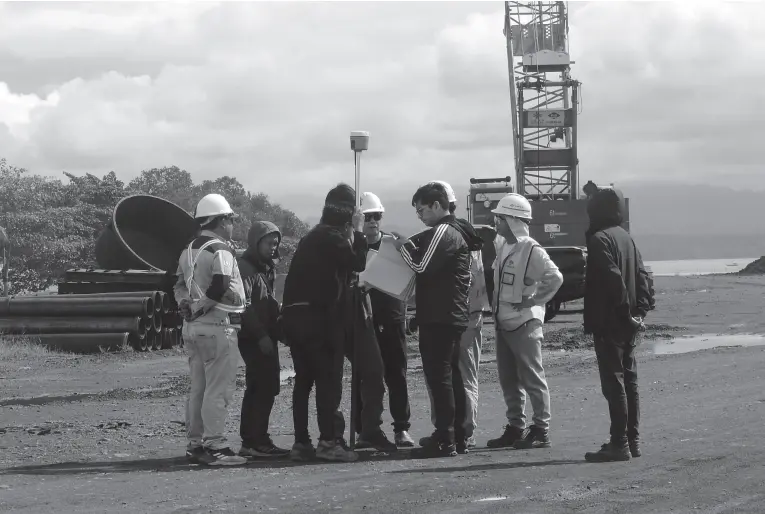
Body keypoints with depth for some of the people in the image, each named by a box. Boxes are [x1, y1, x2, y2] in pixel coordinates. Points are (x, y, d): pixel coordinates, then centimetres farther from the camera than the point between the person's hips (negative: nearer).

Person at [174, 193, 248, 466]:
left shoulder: (188, 251, 16)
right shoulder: (220, 250, -13)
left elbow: (179, 285, 15)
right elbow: (222, 287, -23)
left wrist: (186, 305, 0)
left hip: (192, 327, 9)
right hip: (218, 325, -9)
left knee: (198, 388, 14)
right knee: (219, 389, -6)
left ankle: (195, 443, 18)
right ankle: (215, 446, -7)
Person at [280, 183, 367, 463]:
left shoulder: (312, 237, 20)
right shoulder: (333, 237, -8)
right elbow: (357, 263, -12)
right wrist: (358, 233, -1)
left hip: (293, 314, 9)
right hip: (319, 316, -9)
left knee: (303, 379, 11)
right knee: (329, 379, -7)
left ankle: (301, 442, 11)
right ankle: (328, 441, -12)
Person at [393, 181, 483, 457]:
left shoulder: (443, 232, -15)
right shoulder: (456, 232, 18)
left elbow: (422, 265, -19)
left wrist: (403, 247, -3)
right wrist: (408, 245, 11)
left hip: (438, 318, -10)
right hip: (452, 317, 10)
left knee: (439, 376, -9)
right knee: (452, 375, 13)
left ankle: (445, 440, -11)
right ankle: (457, 437, 18)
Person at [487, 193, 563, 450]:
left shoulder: (531, 250, -15)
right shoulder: (503, 247, 11)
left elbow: (554, 278, -24)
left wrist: (533, 300, -16)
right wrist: (496, 307, 12)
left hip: (524, 324, -9)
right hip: (503, 323, 9)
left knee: (532, 378, -3)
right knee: (509, 380, 12)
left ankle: (541, 431, 3)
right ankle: (515, 428, 20)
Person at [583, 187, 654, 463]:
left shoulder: (599, 239, -14)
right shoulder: (626, 237, 13)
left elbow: (613, 279, -22)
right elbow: (642, 276, 11)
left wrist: (626, 313, -17)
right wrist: (642, 307, 6)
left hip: (608, 324, -9)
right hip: (628, 325, 9)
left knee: (614, 383, -7)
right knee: (628, 380, 13)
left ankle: (620, 444, -7)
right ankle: (632, 440, 18)